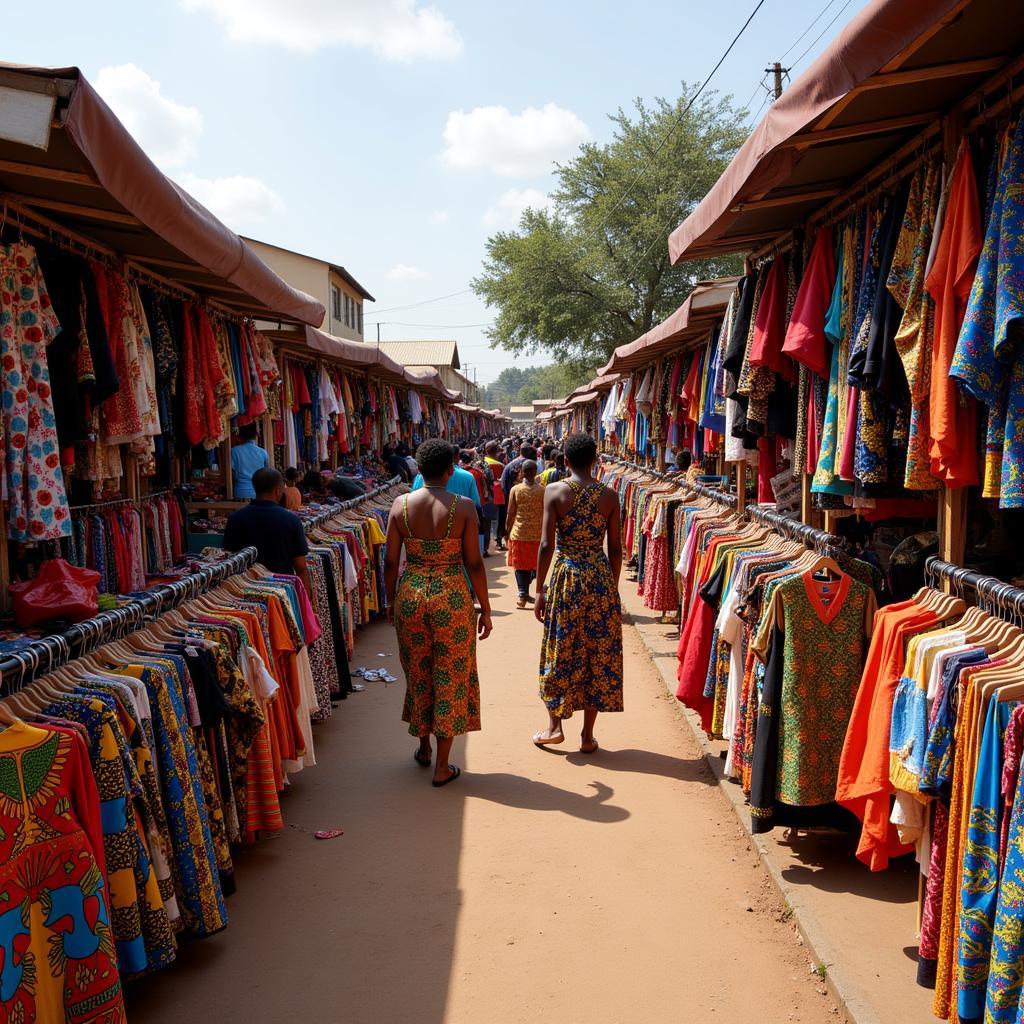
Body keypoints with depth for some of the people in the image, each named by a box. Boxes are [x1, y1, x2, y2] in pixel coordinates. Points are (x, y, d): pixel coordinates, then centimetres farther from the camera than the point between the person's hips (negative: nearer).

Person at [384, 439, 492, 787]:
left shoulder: (401, 504, -4)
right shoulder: (463, 507, -11)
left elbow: (390, 562, 0)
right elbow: (474, 563, -9)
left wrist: (391, 601, 15)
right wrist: (485, 609, 1)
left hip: (411, 593, 3)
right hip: (452, 598, -3)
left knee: (417, 672, 20)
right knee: (450, 677, 9)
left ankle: (423, 747, 37)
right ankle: (442, 766, 15)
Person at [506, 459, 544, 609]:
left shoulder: (515, 489, -5)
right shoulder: (542, 490, -5)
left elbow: (510, 514, -3)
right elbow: (545, 513, -2)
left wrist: (508, 532, 9)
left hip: (519, 533, 0)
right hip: (537, 533, 0)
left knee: (520, 564, 5)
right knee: (535, 563, 14)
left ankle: (523, 595, -1)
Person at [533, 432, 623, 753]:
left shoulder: (555, 491, -7)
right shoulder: (609, 495, -1)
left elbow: (547, 545, -10)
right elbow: (615, 548, 2)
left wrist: (540, 589, -2)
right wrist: (612, 588, 14)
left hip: (566, 577, -2)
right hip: (601, 579, 2)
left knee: (560, 653, 13)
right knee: (598, 654, 9)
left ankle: (555, 726, 19)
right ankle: (587, 736, 16)